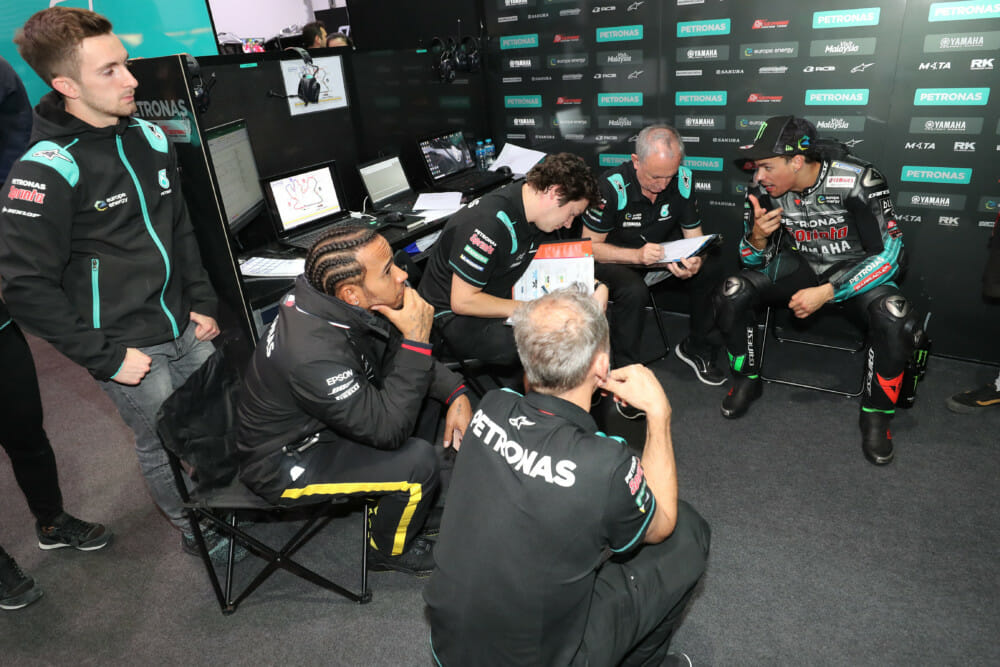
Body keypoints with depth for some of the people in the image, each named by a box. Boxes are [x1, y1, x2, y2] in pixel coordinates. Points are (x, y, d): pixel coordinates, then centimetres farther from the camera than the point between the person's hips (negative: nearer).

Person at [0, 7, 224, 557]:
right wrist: (105, 358, -16)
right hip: (130, 346, -6)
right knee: (164, 445, 11)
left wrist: (202, 302, 9)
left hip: (185, 327, 6)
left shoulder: (150, 139, 3)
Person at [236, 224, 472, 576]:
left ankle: (411, 506, 21)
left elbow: (397, 355, 3)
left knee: (425, 389, 7)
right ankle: (390, 551, 11)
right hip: (283, 463, -9)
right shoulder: (314, 354, -38)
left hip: (314, 423, 9)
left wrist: (456, 393, -11)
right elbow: (389, 430, -32)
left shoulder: (338, 305, -13)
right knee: (418, 462, -21)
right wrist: (416, 340, -33)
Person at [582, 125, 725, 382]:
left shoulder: (683, 180, -13)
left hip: (662, 253, 5)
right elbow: (590, 246, -20)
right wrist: (637, 256, -36)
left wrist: (696, 260, -29)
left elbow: (694, 235, -4)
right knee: (634, 292, -35)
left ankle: (696, 347, 4)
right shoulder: (611, 186, -25)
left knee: (711, 272, -18)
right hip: (614, 259, -4)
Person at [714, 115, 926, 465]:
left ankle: (876, 413, -6)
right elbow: (754, 261, -4)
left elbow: (890, 254, -21)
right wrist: (758, 237, -28)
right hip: (798, 264, 3)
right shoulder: (763, 189, -14)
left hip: (855, 267, -3)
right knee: (731, 295, -21)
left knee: (897, 321, -33)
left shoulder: (858, 182, -25)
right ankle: (747, 380, 4)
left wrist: (827, 292, -30)